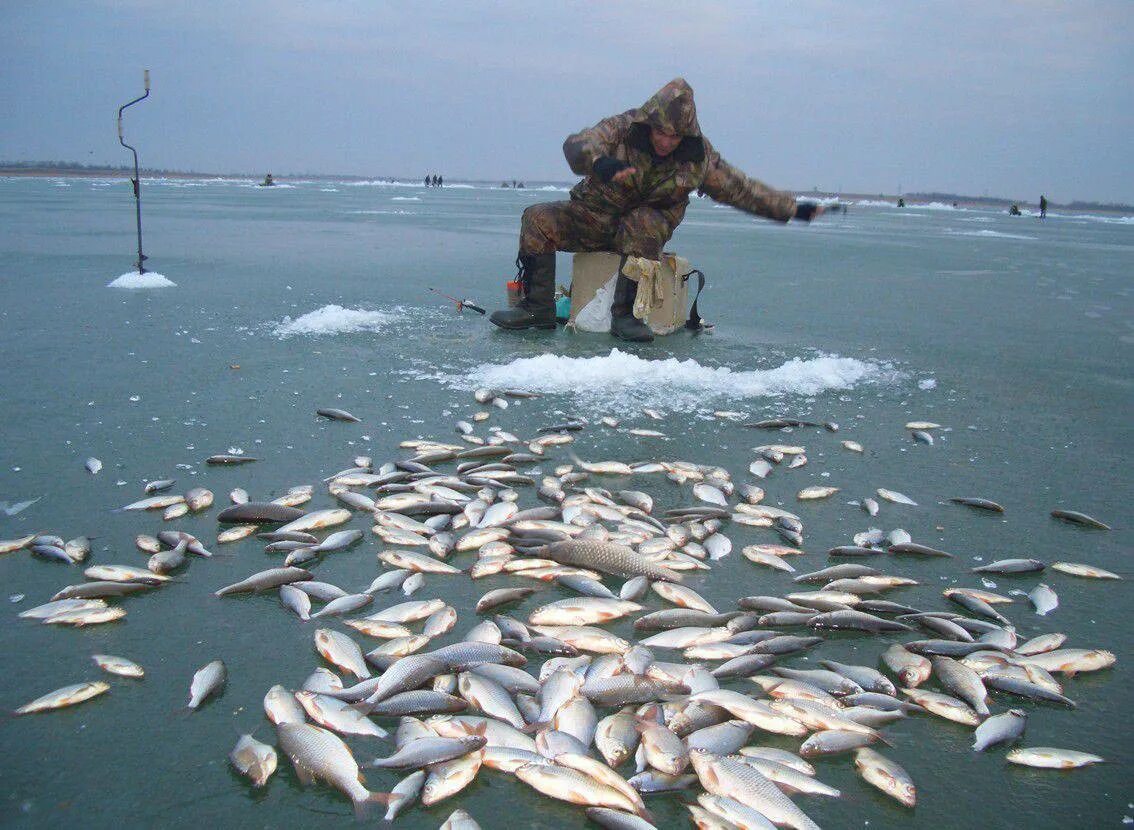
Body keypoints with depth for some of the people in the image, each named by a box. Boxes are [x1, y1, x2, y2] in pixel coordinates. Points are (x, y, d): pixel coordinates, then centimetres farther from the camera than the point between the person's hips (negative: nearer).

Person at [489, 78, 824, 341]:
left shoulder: (699, 156, -8)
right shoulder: (623, 127, -15)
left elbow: (741, 189, 2)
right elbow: (576, 144, -31)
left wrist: (793, 208, 1)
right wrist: (599, 162, -55)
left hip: (649, 225, -1)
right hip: (593, 216, 1)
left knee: (644, 223, -37)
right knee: (538, 219, -18)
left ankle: (625, 314, -33)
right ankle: (538, 308, -16)